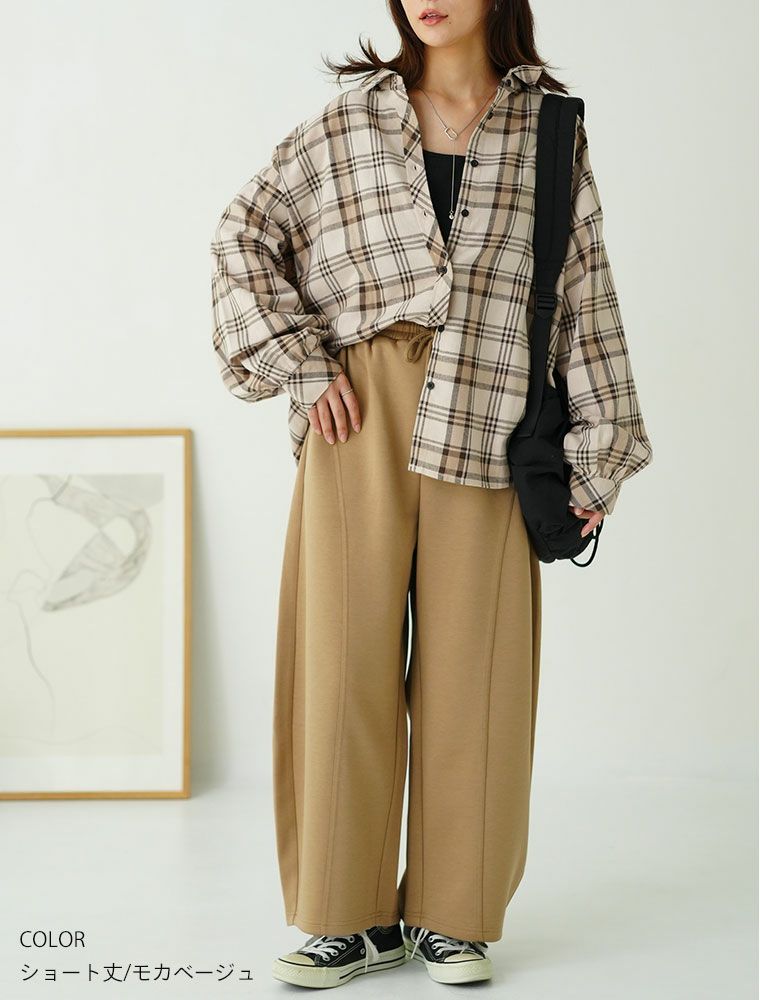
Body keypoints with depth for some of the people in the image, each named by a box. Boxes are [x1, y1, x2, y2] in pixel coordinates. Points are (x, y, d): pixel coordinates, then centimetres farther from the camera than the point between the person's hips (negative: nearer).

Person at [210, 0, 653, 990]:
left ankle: (451, 915, 15)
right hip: (363, 420, 1)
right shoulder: (351, 122, 9)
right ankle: (354, 916, 13)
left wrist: (596, 457, 4)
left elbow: (583, 290, 7)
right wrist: (297, 362, 0)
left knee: (468, 667, 2)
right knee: (347, 654, 2)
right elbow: (243, 234, 11)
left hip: (484, 431, 0)